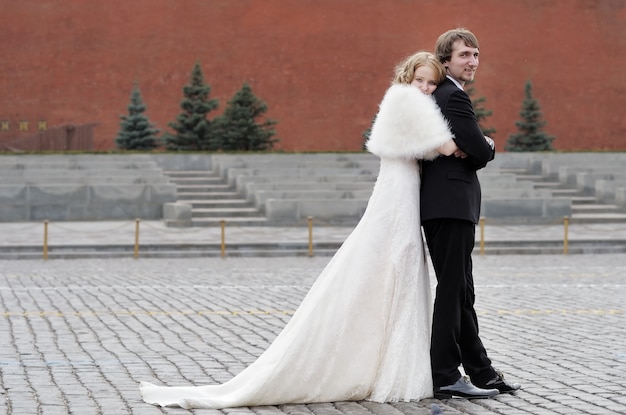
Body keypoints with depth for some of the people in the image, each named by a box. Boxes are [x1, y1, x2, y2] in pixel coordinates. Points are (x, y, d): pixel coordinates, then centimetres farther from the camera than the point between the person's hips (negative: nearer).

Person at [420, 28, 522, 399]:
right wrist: (488, 148, 7)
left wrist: (471, 150, -4)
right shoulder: (454, 96, -12)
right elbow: (482, 152, -16)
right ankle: (446, 378, -6)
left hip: (447, 205, 10)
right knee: (452, 291, -8)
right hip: (451, 205, -10)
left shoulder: (436, 96, 19)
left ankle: (481, 371, 20)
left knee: (462, 293, 13)